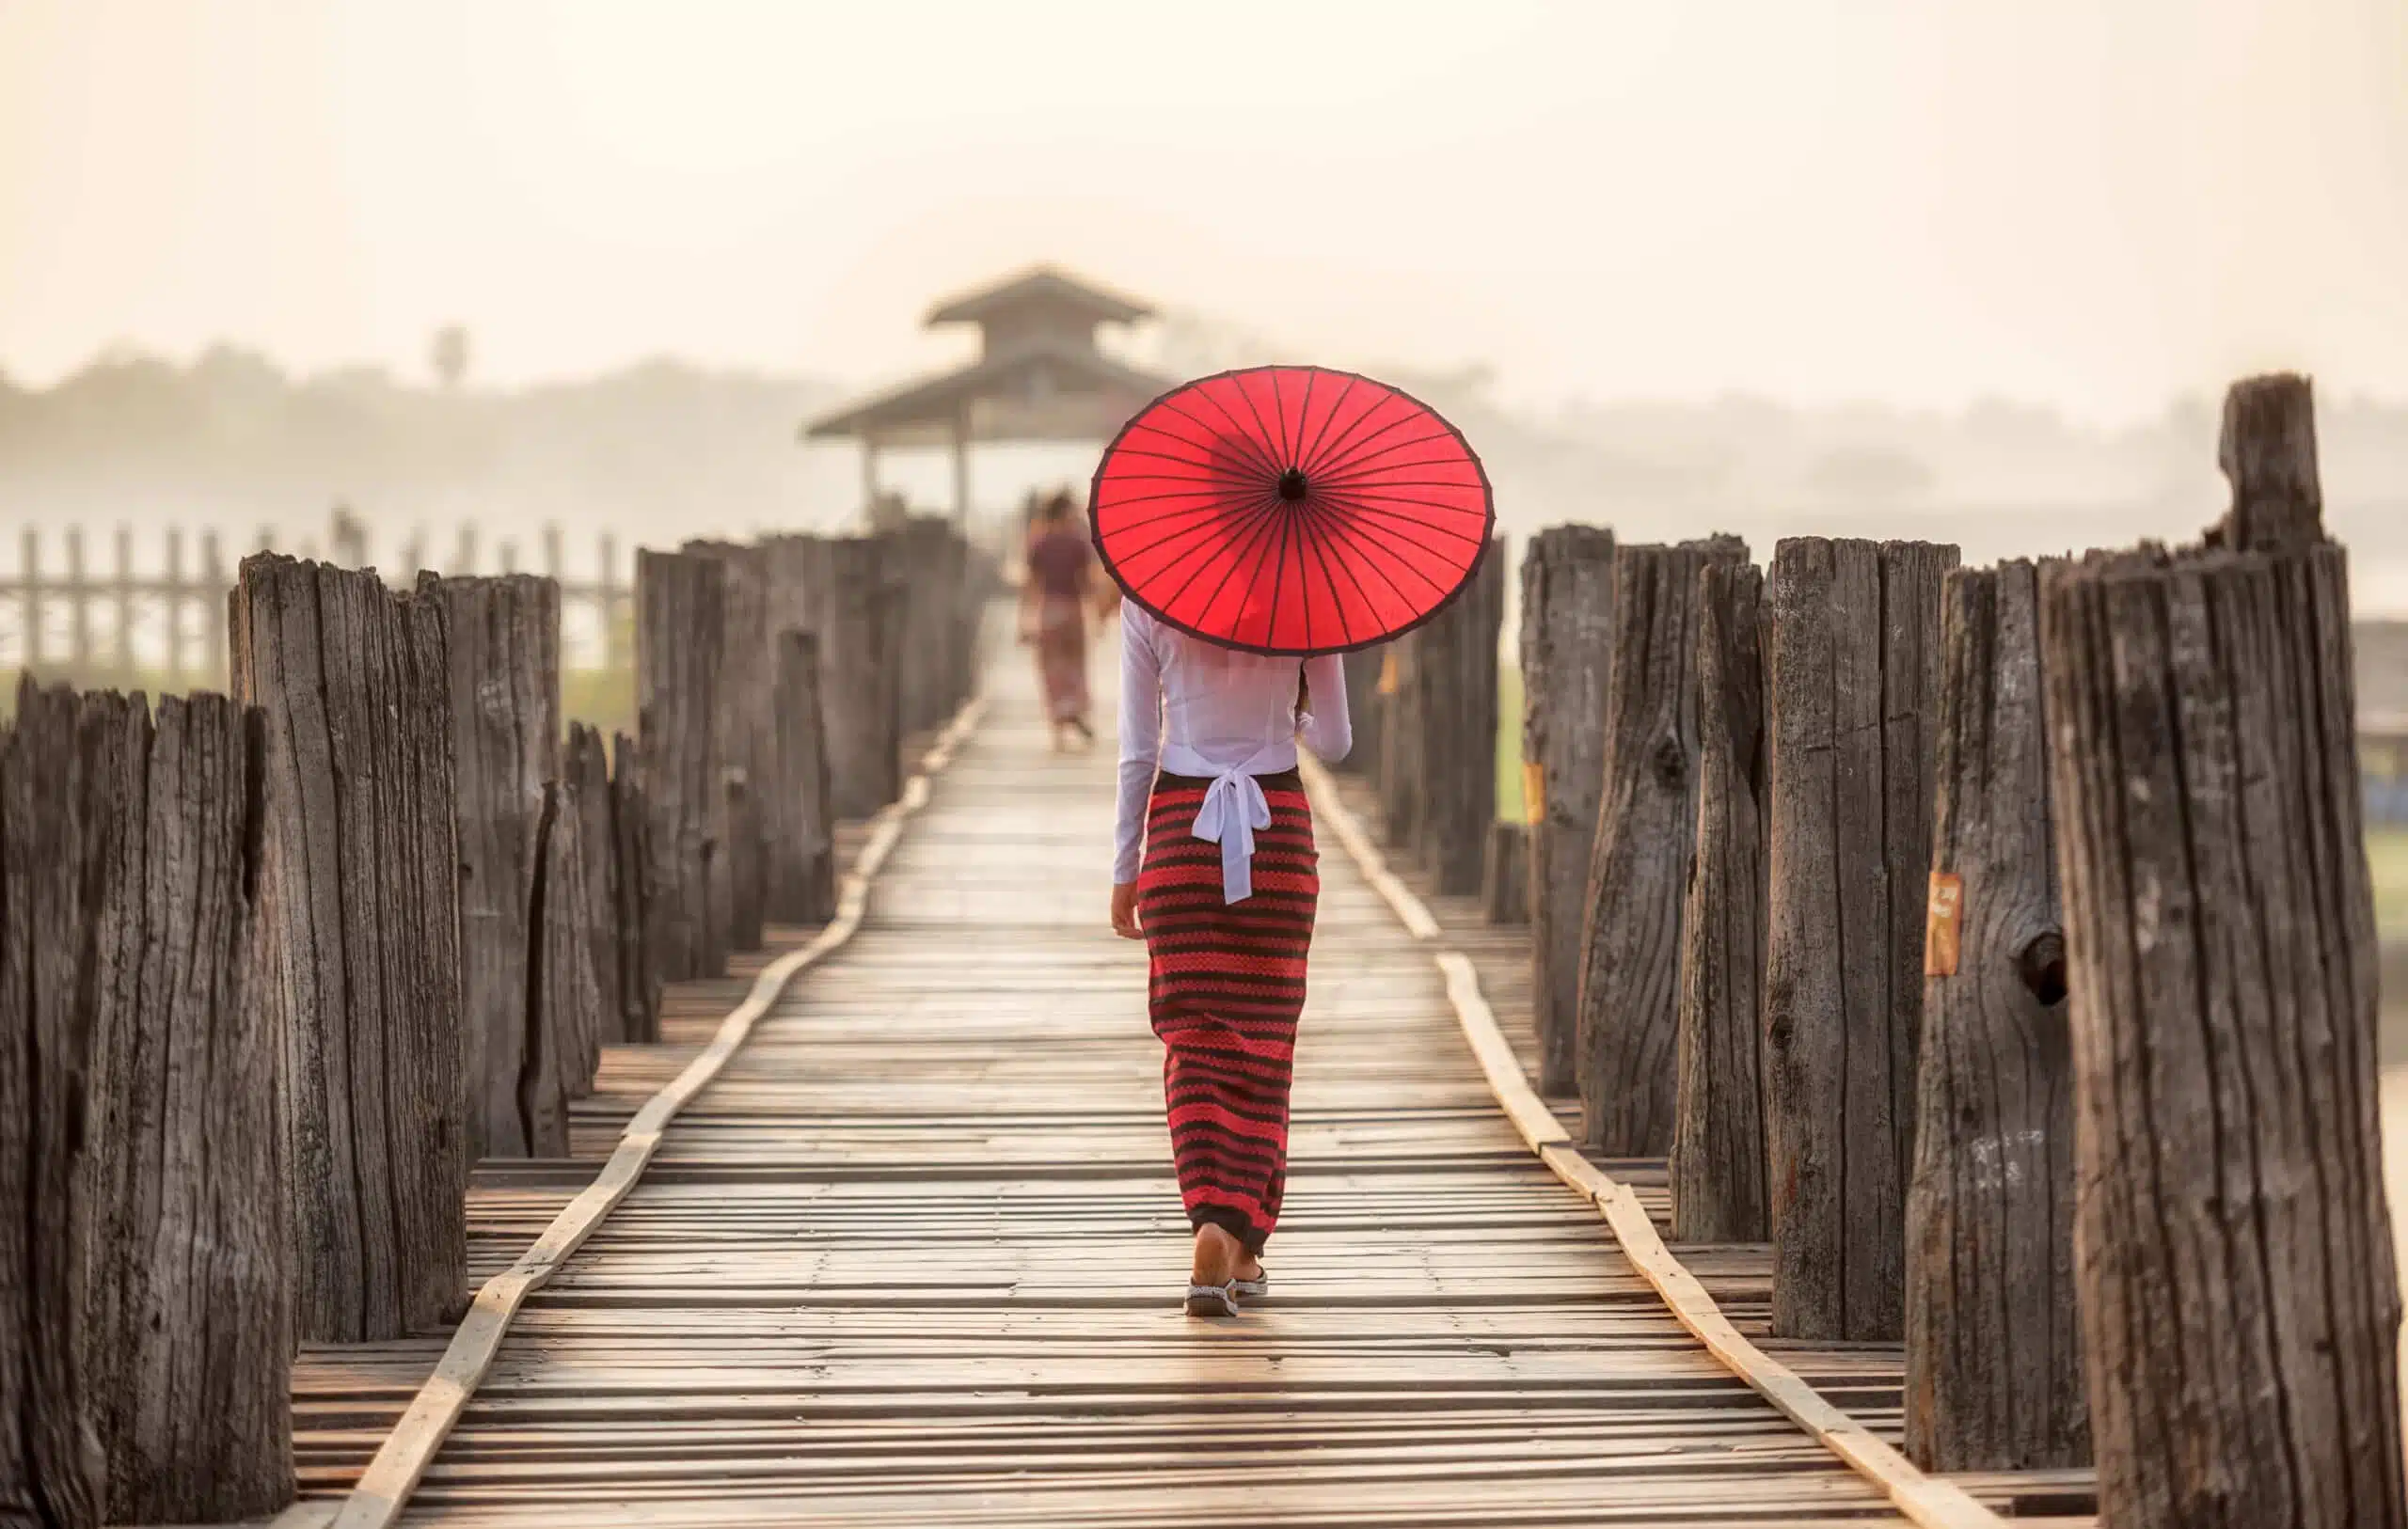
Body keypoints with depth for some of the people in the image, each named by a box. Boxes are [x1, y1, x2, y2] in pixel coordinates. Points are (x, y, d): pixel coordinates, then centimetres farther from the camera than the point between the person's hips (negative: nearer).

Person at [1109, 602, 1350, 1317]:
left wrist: (1125, 869, 6)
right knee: (1260, 1040, 8)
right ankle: (1244, 1249, 8)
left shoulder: (1148, 597, -3)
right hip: (1277, 825, 0)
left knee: (1193, 1041, 3)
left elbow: (1137, 751, -2)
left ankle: (1212, 1223, -17)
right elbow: (1335, 741, 4)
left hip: (1180, 826, 0)